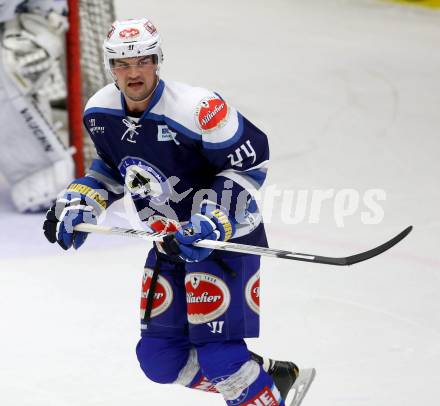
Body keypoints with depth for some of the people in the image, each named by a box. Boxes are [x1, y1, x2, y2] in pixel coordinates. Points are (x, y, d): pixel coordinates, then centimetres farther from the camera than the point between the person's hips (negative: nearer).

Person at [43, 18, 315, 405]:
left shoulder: (199, 108, -26)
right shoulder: (100, 114, -4)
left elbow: (250, 160, -19)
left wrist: (213, 218, -28)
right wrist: (77, 205, 1)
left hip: (228, 238, -7)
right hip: (171, 241, 7)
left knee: (219, 356, -17)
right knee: (159, 356, 6)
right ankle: (271, 374, 22)